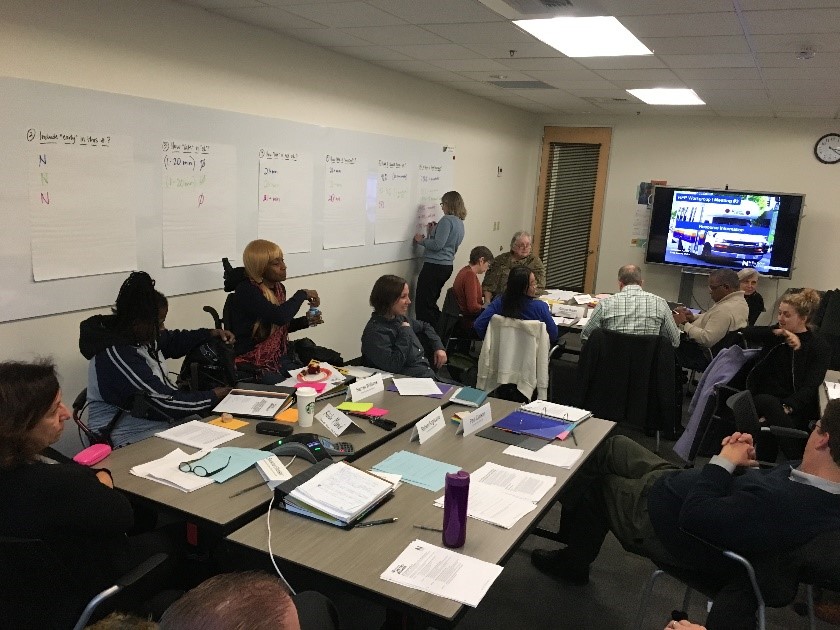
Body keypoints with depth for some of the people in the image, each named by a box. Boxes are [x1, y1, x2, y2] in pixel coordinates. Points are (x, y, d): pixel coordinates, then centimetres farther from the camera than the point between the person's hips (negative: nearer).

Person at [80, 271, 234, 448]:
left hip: (161, 426, 9)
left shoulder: (141, 336, 0)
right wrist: (214, 396, -14)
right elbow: (165, 404, -25)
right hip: (134, 442, -9)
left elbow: (172, 341, 23)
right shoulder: (117, 355, -25)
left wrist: (212, 334, 13)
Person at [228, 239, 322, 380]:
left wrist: (306, 321, 5)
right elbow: (279, 316, -31)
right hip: (252, 364, -7)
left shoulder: (279, 288, 7)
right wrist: (302, 294, -16)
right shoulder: (246, 291, -16)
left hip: (279, 357, 7)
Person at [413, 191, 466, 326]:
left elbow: (437, 245, -21)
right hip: (447, 265, 10)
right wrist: (433, 232, 16)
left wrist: (421, 240, -7)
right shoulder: (460, 222, 16)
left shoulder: (447, 220, -13)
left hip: (435, 266, -10)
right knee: (430, 303, 19)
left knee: (422, 304, -5)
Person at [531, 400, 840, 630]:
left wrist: (724, 462, -21)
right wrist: (749, 463, -13)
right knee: (609, 445, 20)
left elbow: (694, 515, -31)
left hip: (660, 515, -8)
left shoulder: (777, 503, -41)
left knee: (586, 482, 14)